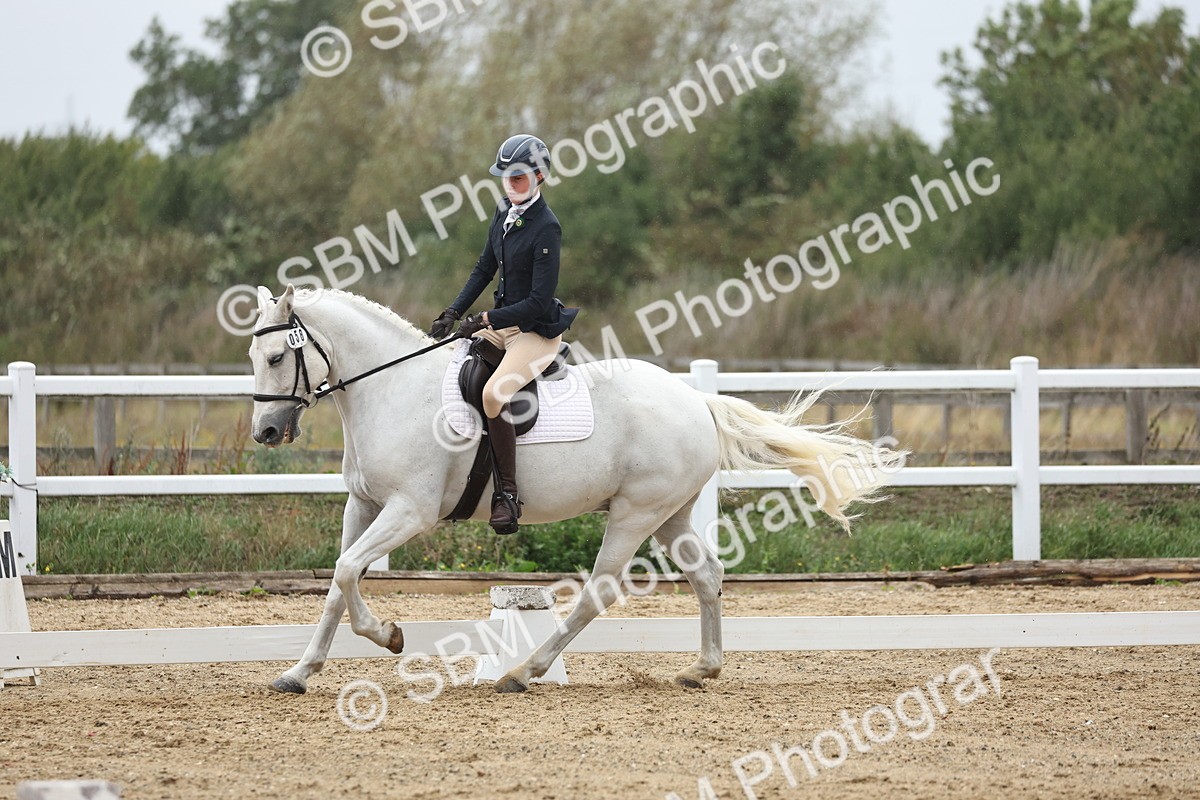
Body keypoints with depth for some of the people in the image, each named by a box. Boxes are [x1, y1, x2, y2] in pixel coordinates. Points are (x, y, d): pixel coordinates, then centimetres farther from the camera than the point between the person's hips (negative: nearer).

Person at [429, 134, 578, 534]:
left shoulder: (546, 228, -18)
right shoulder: (505, 212, 7)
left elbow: (539, 302, -21)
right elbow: (485, 268, 17)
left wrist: (486, 319, -22)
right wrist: (453, 314, 6)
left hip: (538, 331, -10)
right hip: (504, 324, 10)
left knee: (493, 394, -31)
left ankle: (507, 494, -24)